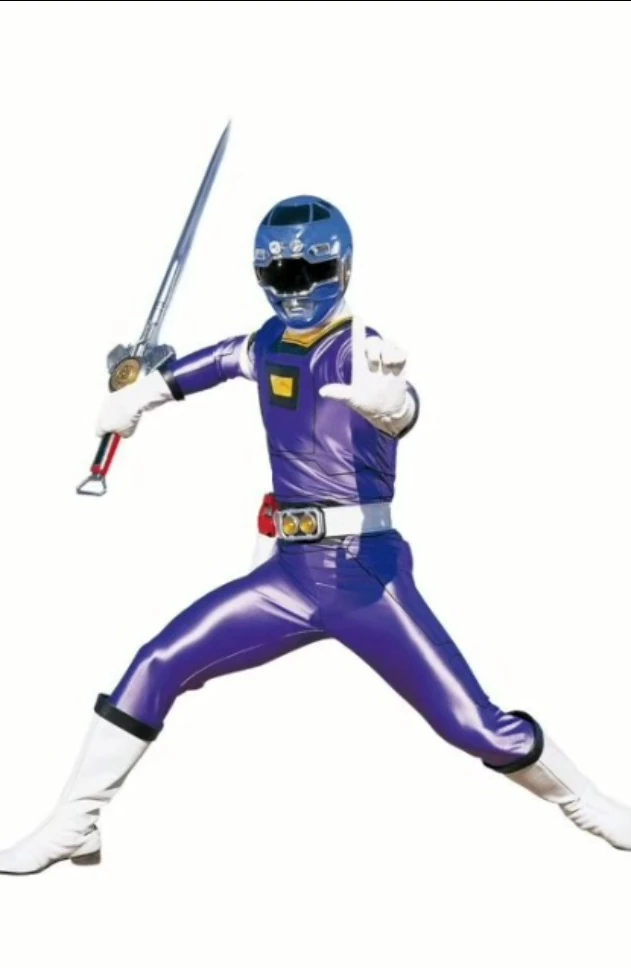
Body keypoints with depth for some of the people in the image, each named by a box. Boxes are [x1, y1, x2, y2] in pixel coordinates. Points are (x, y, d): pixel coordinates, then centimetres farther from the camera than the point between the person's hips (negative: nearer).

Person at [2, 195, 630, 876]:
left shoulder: (361, 351, -10)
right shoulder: (268, 344, 8)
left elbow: (400, 410, -33)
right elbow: (224, 359, 33)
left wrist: (387, 402, -56)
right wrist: (147, 391, 34)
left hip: (367, 576, -5)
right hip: (289, 574, 5)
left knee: (475, 727, -9)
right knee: (158, 667, -2)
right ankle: (73, 827, 10)